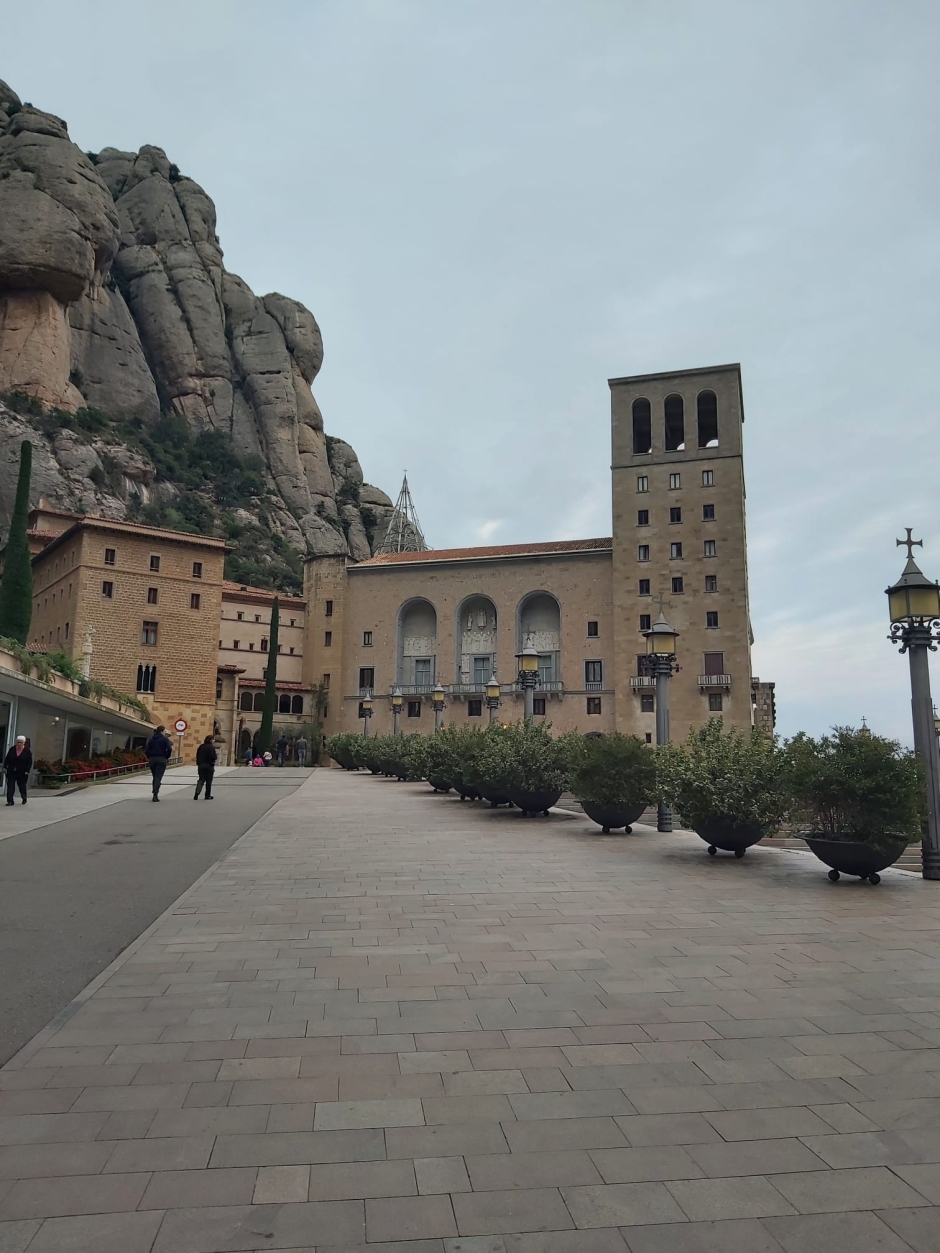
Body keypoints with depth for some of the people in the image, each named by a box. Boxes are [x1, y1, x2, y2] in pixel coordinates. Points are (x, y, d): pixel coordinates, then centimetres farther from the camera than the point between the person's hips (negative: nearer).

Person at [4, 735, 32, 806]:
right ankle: (10, 801, -4)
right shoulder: (12, 749, 2)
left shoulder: (27, 751, -7)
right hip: (11, 771, 2)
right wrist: (5, 767, 1)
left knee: (22, 786, 10)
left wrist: (27, 771, -13)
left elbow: (30, 762, -7)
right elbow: (7, 759, 9)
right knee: (10, 786, -5)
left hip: (22, 773, -2)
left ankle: (24, 798, 32)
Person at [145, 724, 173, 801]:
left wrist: (150, 757, 12)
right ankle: (155, 794, -18)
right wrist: (167, 757, 0)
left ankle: (155, 793, 19)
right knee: (158, 777, -6)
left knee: (154, 777, 16)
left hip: (152, 759, 4)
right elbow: (169, 749, -15)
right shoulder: (165, 739, -4)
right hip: (161, 760, -4)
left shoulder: (151, 739, 9)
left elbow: (146, 749, 3)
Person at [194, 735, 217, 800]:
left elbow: (197, 756, 9)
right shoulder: (211, 747, -13)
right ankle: (207, 796, 12)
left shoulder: (201, 746, 6)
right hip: (209, 766, -5)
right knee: (208, 781, 6)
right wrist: (216, 756, 2)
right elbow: (213, 757, -19)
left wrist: (198, 764, 17)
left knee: (201, 779, 8)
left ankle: (197, 793, -11)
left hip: (201, 765, 5)